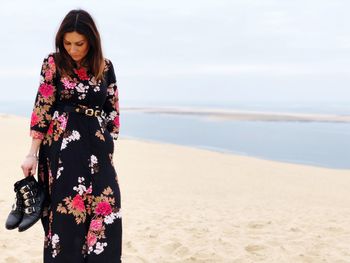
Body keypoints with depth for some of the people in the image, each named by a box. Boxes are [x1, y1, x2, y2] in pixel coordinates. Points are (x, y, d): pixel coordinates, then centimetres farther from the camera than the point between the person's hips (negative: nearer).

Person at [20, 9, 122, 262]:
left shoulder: (105, 66, 6)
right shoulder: (53, 63, -1)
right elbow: (42, 108, -2)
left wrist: (110, 144, 8)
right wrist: (32, 154, -4)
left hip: (97, 149, 3)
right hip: (63, 147, -2)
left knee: (105, 213, 1)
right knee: (66, 213, -1)